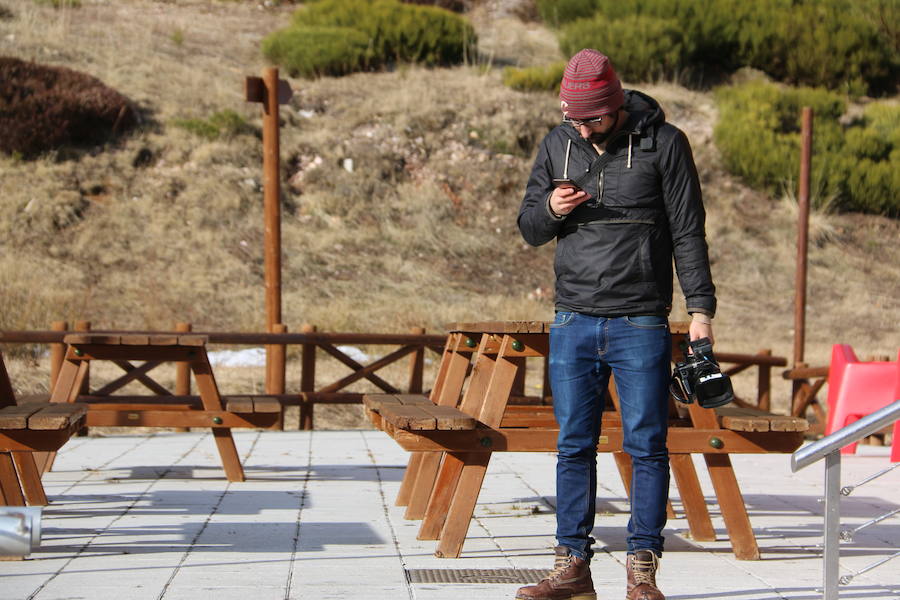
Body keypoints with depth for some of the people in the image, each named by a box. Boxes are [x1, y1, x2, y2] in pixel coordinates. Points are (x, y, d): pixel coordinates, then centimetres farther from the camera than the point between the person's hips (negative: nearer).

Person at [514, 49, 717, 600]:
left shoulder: (664, 142, -2)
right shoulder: (558, 144, 9)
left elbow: (688, 232, -1)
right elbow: (528, 228, 15)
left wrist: (701, 308, -9)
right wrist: (550, 209, -8)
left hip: (642, 325, -3)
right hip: (573, 323, 4)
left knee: (647, 445, -1)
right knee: (574, 446, 6)